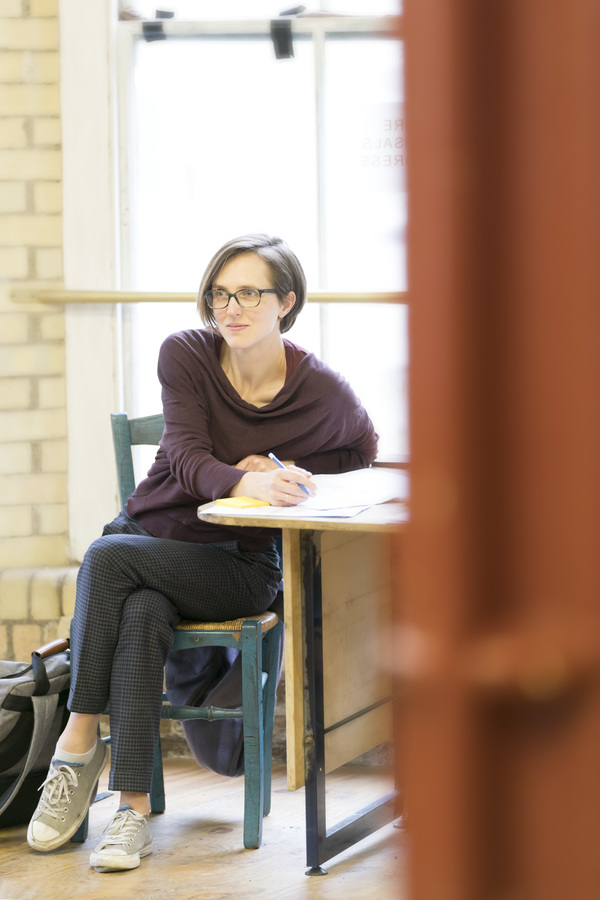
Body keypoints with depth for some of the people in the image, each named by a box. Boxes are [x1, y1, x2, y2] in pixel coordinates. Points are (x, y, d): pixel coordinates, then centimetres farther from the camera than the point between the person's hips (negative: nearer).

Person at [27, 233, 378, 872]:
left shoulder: (323, 392, -8)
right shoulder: (184, 355, -5)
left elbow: (363, 453, 13)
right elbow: (188, 461, -15)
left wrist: (282, 472, -6)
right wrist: (248, 482, -38)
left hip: (241, 563, -2)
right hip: (154, 529, 2)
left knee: (109, 557, -30)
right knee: (141, 616, -34)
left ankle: (79, 741, -23)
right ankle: (133, 808, -32)